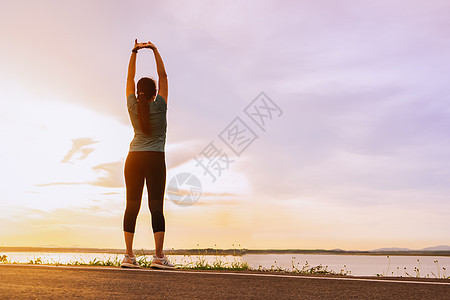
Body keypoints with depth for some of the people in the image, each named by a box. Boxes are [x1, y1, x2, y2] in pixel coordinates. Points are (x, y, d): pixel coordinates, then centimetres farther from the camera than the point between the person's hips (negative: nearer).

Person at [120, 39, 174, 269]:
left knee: (131, 206, 3)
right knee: (156, 207, -5)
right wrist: (155, 50, 12)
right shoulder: (159, 107, -4)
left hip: (134, 159, 3)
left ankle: (129, 255, 2)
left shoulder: (133, 107, 4)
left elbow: (130, 79, 14)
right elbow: (163, 76, 5)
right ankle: (158, 256, -8)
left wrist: (134, 52, 18)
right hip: (155, 160, -3)